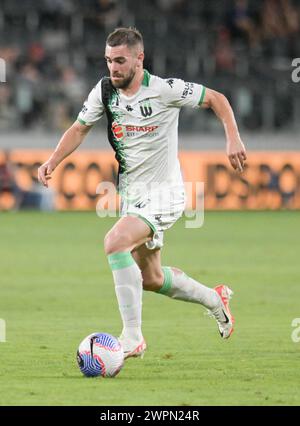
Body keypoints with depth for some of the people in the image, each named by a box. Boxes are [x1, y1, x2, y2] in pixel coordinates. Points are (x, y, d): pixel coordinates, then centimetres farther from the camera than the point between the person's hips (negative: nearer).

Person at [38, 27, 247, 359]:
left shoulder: (165, 90, -19)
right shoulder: (104, 91, -4)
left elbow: (216, 99, -7)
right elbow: (79, 129, 10)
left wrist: (233, 139, -18)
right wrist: (53, 161, -5)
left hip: (163, 194, -7)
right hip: (131, 193, 7)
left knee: (115, 242, -30)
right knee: (151, 279, 17)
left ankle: (132, 337, -26)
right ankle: (214, 299, 45)